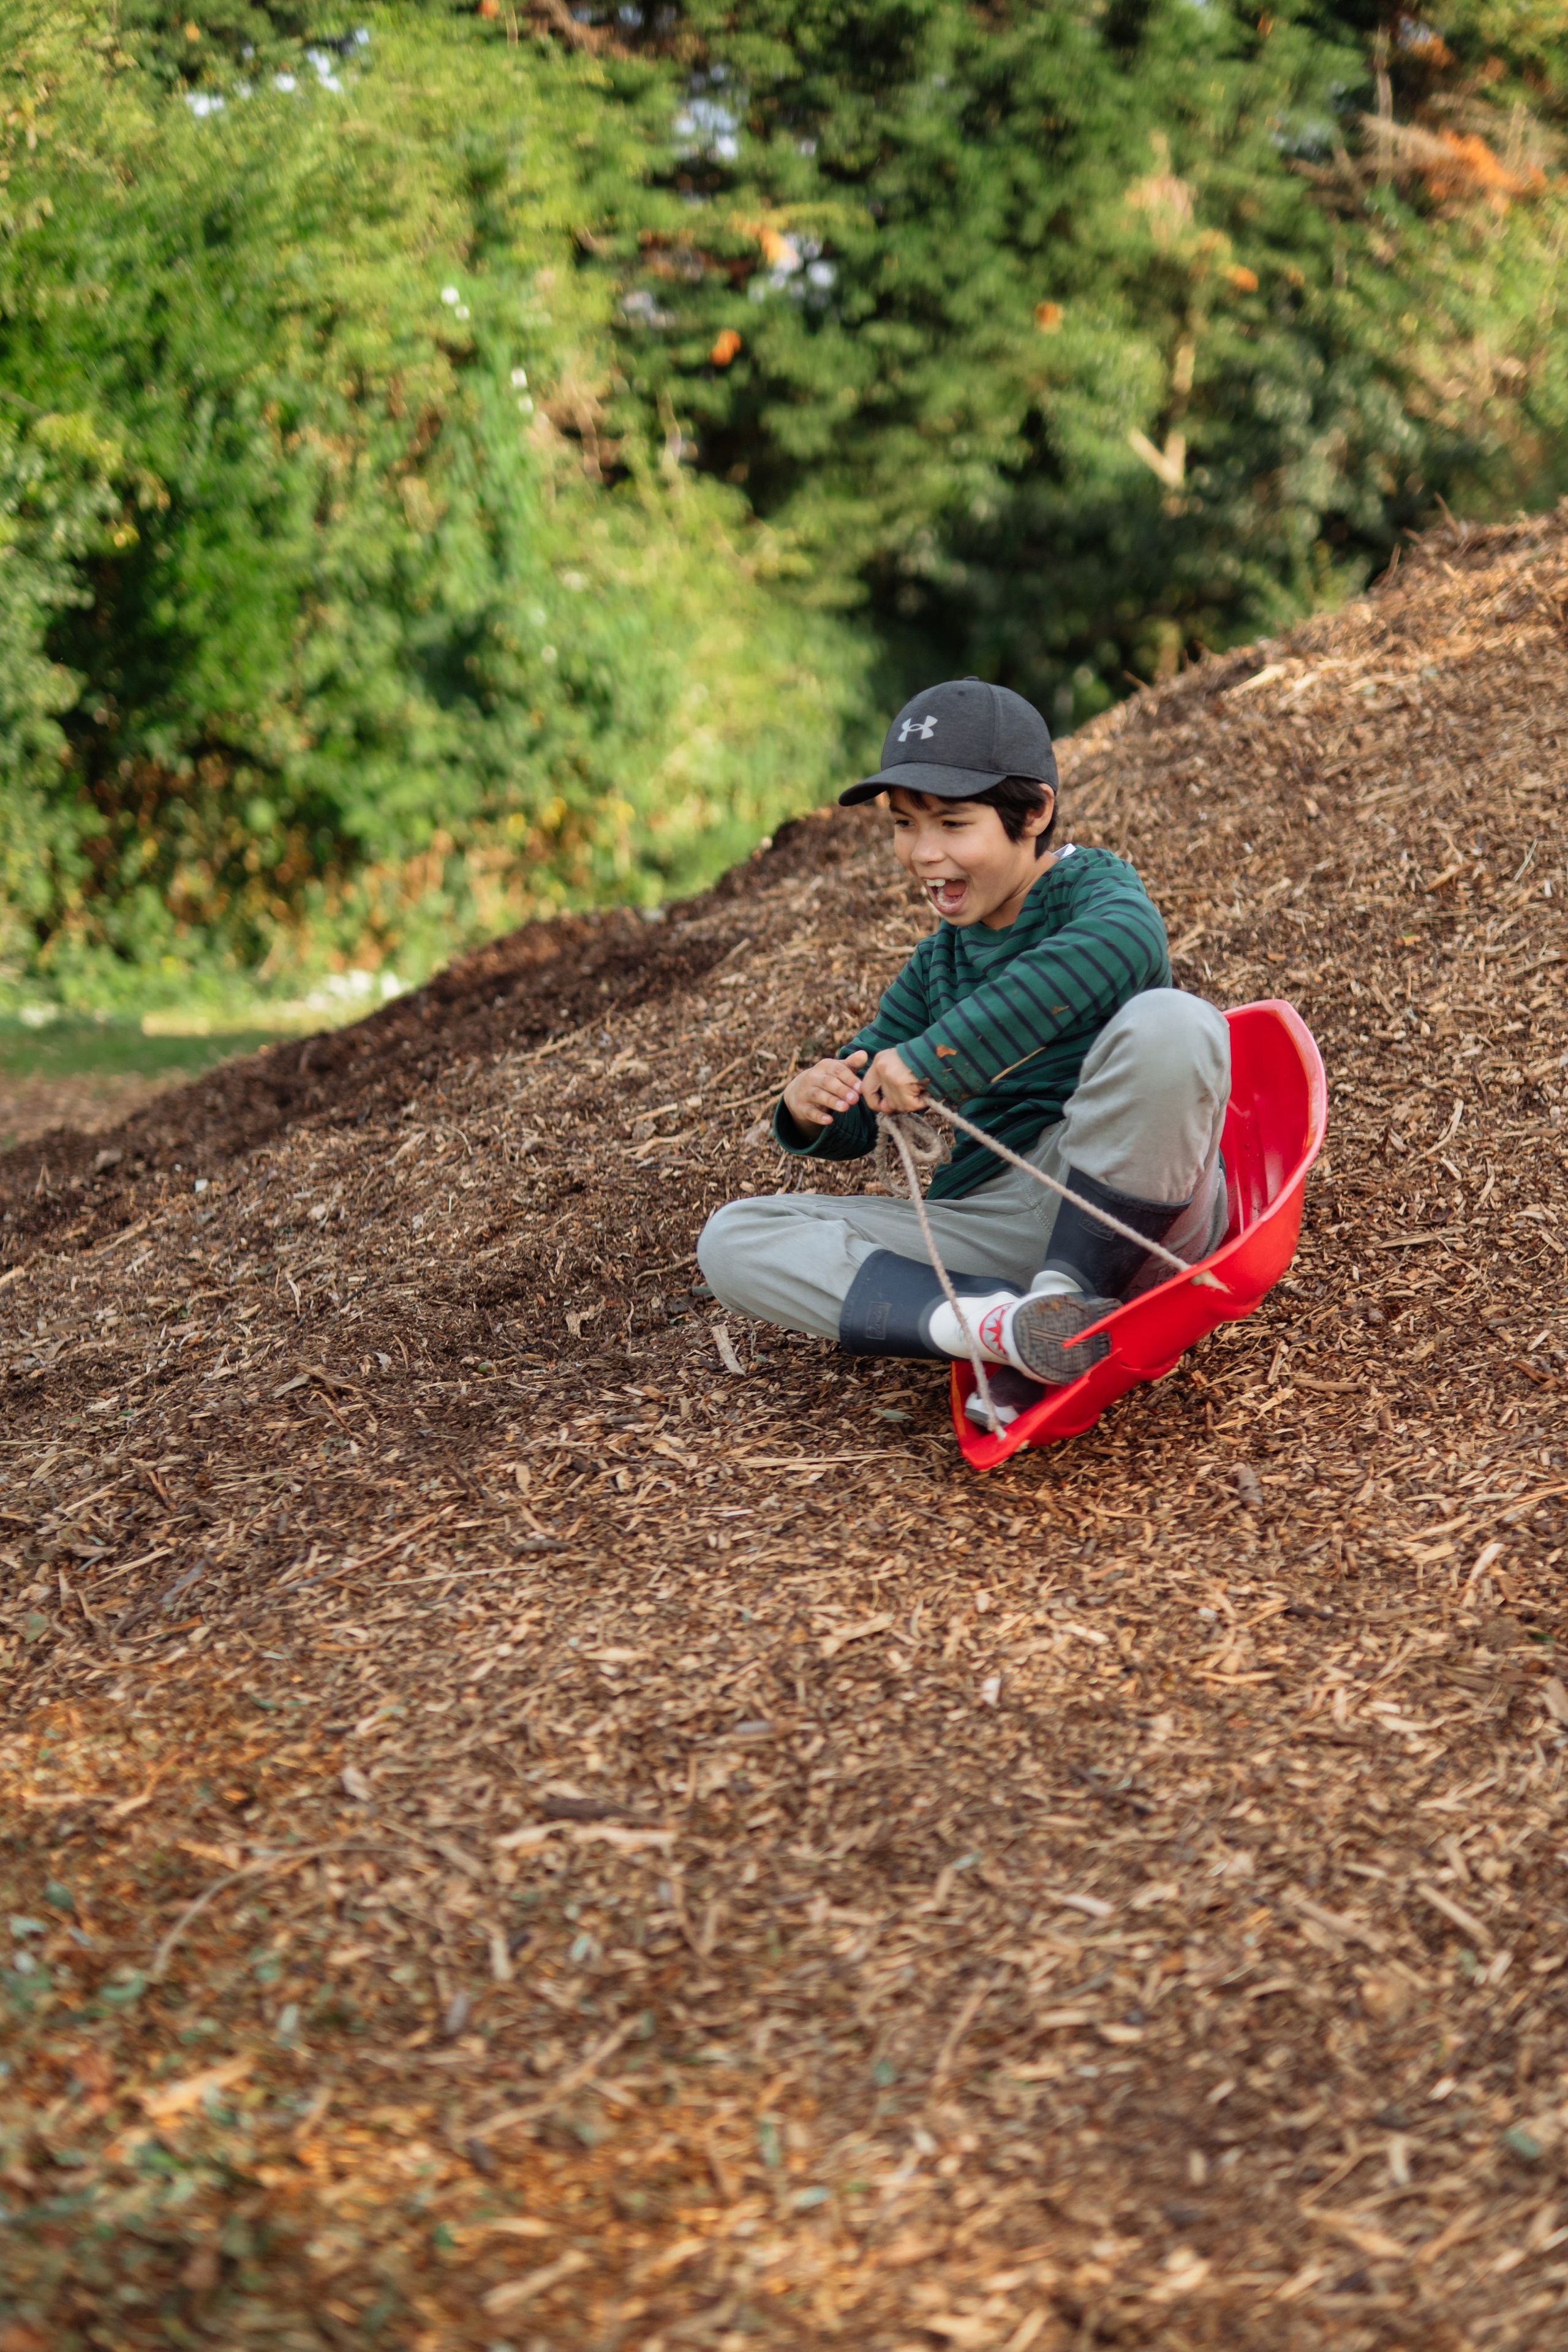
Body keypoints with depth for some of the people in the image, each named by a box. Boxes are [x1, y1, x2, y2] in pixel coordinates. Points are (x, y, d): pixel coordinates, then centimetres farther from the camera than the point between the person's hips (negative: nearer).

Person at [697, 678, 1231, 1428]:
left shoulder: (1092, 885, -2)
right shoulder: (937, 963, 19)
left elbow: (1124, 943, -30)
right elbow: (855, 1122, 22)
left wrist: (932, 1058, -28)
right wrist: (811, 1111, -6)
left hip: (1127, 1220, -6)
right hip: (993, 1223, 6)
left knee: (1171, 1021, -32)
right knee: (733, 1240, -6)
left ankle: (1063, 1297, -21)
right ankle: (997, 1321, -27)